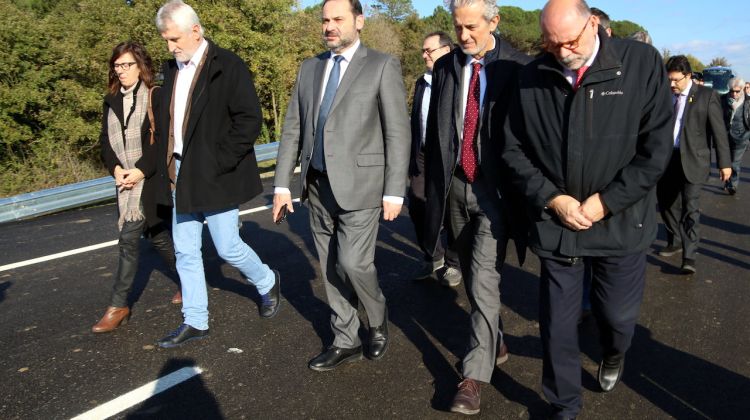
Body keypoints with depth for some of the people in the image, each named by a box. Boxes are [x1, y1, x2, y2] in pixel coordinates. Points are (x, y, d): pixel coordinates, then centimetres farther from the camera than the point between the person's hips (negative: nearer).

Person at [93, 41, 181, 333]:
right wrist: (116, 168, -7)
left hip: (153, 179, -6)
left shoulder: (156, 96, -5)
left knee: (129, 239, -9)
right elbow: (105, 140, 10)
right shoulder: (112, 100, 13)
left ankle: (119, 306, 1)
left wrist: (141, 170, -17)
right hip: (127, 180, 6)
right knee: (157, 235, 12)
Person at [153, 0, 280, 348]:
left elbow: (250, 119, -16)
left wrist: (217, 163, -17)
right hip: (182, 175, 7)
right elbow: (167, 121, 18)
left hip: (216, 176, -7)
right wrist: (170, 164, 6)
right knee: (185, 251, 10)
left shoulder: (227, 67, -11)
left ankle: (267, 282, 32)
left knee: (227, 247, 1)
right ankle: (195, 322, 22)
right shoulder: (171, 69, 10)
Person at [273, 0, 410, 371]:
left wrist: (394, 191, -11)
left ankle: (378, 320, 20)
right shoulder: (309, 68, 12)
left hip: (360, 184, -5)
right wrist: (282, 184, 6)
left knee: (353, 263, -11)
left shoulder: (382, 65, -3)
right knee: (331, 270, 10)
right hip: (318, 186, 5)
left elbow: (397, 132, -7)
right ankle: (346, 342, 26)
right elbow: (292, 129, 11)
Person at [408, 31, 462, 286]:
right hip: (422, 157, 6)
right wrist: (412, 158, 14)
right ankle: (433, 258, 26)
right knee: (417, 208, 7)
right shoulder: (421, 83, 14)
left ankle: (452, 264, 20)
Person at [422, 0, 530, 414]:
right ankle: (493, 343, 37)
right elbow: (434, 131, 10)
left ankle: (475, 373, 2)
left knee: (484, 279, -10)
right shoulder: (444, 67, 6)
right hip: (455, 185, 5)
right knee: (472, 277, 16)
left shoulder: (517, 67, -7)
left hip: (495, 188, -4)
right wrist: (434, 185, 8)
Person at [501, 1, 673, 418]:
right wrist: (554, 200, -9)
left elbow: (656, 148, -9)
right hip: (555, 224, 1)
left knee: (618, 315, 12)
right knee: (558, 325, 7)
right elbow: (515, 150, 2)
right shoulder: (532, 78, -1)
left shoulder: (642, 62, -6)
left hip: (620, 222, -1)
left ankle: (614, 352, 51)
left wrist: (602, 203, -13)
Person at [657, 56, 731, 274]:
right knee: (666, 203, 14)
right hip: (667, 159, 5)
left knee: (690, 207, -8)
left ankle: (689, 256, -4)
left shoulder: (707, 95, -4)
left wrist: (724, 163, -6)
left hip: (692, 160, -5)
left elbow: (719, 130, -4)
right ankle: (675, 242, 33)